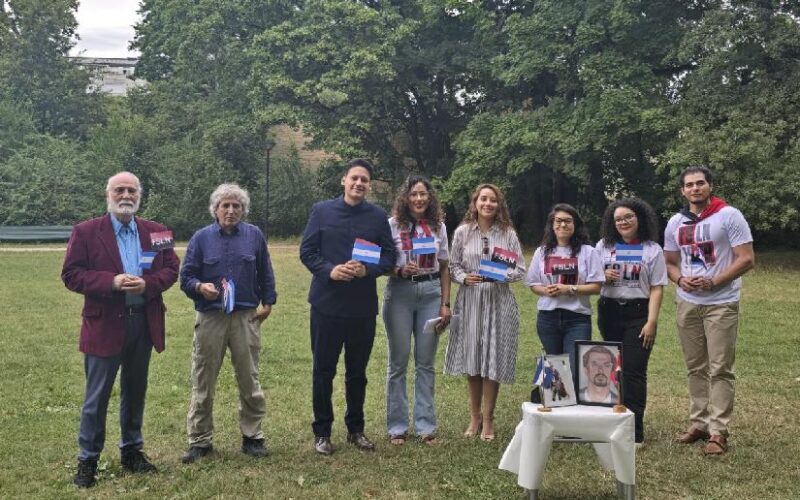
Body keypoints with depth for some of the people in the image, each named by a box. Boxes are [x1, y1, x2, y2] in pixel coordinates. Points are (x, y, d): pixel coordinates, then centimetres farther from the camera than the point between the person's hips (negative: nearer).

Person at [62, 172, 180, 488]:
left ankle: (132, 451, 29)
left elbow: (171, 269, 6)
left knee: (135, 392, 15)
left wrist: (147, 283, -14)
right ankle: (87, 460, 15)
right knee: (97, 397, 3)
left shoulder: (155, 231, 8)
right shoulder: (86, 232, -2)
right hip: (105, 325, -3)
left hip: (144, 323, 4)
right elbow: (71, 274, -7)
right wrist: (112, 282, -20)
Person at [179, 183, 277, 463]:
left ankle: (252, 436, 19)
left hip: (246, 318, 1)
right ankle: (200, 440, 15)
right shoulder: (201, 238, 4)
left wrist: (268, 303, 6)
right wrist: (200, 287, -17)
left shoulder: (254, 236, 7)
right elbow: (186, 276, 3)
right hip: (210, 319, 0)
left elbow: (265, 274, 13)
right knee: (203, 383, 4)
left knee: (249, 381, 7)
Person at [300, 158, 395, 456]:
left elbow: (389, 257, 3)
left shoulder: (378, 216, 5)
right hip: (327, 303, -1)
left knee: (357, 371, 13)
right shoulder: (321, 211, 1)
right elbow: (306, 251, -1)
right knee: (324, 369, 5)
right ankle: (322, 431, 18)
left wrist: (368, 270, -16)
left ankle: (356, 429, 27)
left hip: (363, 306, 2)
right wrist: (329, 270, -18)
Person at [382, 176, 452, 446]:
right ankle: (397, 426, 14)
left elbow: (444, 268, 10)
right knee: (398, 362, 4)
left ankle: (425, 425, 16)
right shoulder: (393, 225, -2)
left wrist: (445, 304, 4)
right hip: (400, 294, -2)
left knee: (426, 362, 7)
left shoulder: (438, 226, 6)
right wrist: (400, 271, -19)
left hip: (430, 293, 2)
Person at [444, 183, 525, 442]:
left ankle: (488, 418, 15)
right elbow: (453, 266, 6)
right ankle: (474, 416, 23)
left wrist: (500, 274, -16)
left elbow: (520, 270, 2)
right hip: (470, 301, 1)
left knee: (493, 361, 2)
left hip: (498, 302, -1)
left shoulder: (508, 234, 2)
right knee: (471, 361, 7)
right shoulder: (462, 232, 3)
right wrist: (464, 277, -14)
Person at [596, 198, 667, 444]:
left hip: (638, 314, -3)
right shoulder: (604, 246, 10)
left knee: (633, 371, -7)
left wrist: (651, 322, -10)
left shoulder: (652, 249, 3)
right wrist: (603, 277, -7)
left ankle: (634, 432, -3)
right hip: (609, 313, 3)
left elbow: (657, 288, -2)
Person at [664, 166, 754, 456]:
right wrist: (680, 279, -5)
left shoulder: (729, 216, -6)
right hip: (687, 304, 5)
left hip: (721, 304, -5)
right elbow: (669, 263, 17)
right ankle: (699, 423, 19)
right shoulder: (675, 223, 9)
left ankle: (718, 431, 1)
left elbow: (747, 259, -9)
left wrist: (713, 282, -17)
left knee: (720, 369, -3)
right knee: (696, 367, 10)